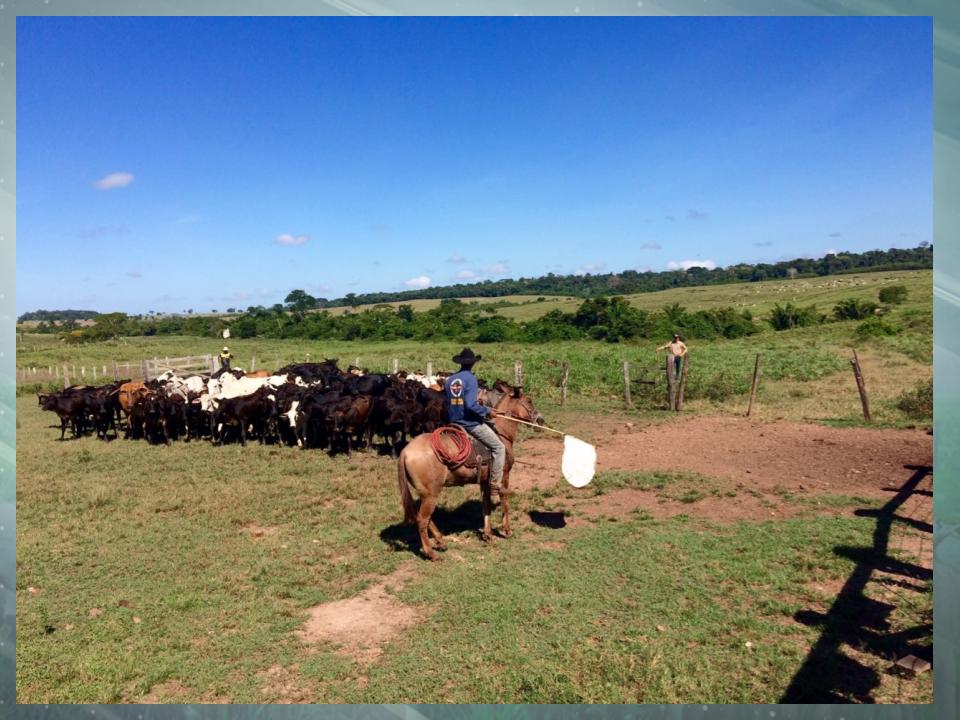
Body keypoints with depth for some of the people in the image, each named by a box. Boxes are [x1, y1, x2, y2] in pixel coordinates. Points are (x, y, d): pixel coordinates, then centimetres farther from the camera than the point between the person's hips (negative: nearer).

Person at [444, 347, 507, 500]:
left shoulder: (449, 380, 6)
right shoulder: (471, 378, -14)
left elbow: (448, 404, 13)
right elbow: (470, 405, -24)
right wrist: (487, 411, -11)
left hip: (454, 424, 7)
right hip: (471, 423, -7)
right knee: (499, 448, 2)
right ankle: (495, 486, -1)